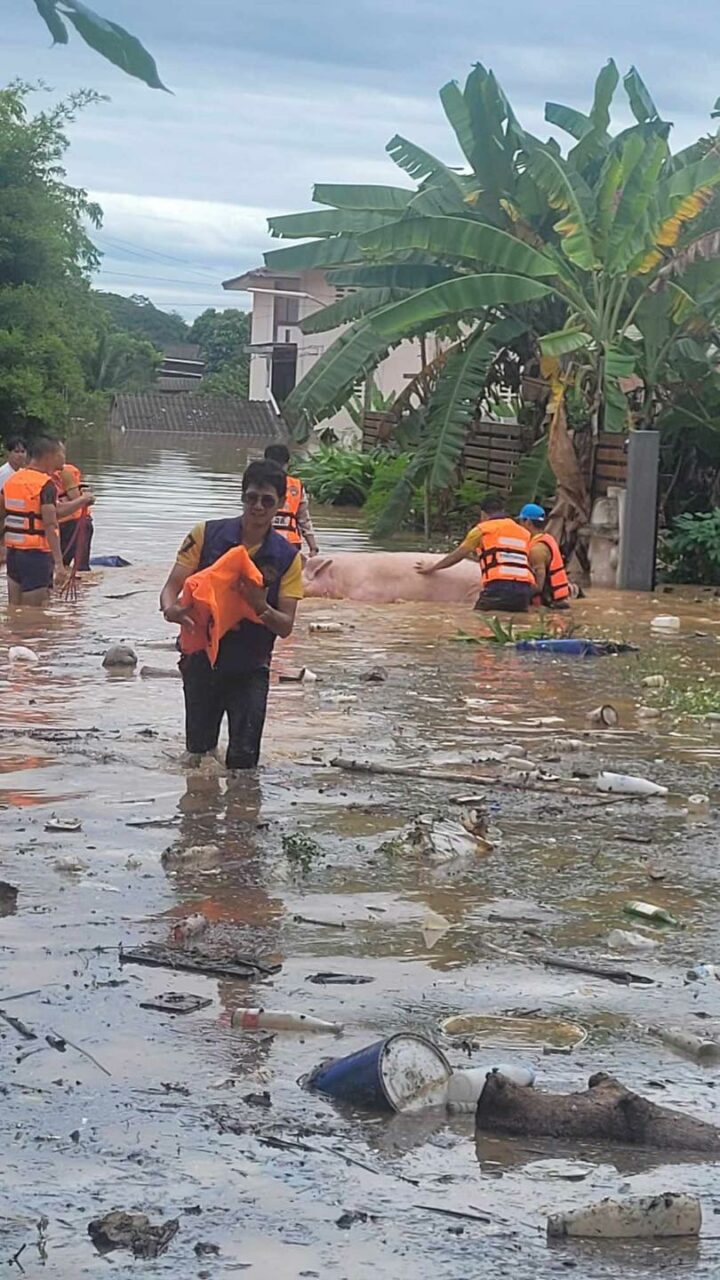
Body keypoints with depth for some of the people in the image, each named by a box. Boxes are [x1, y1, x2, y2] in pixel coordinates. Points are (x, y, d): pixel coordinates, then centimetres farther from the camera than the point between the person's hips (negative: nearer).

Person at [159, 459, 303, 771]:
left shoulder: (287, 557, -3)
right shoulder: (207, 535, -4)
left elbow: (285, 626, -5)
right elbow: (172, 586, -6)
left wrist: (261, 608, -28)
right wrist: (171, 609, -31)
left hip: (250, 669, -1)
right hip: (201, 660, 1)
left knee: (243, 760, -7)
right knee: (198, 755, 10)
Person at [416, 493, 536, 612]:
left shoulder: (483, 529, 13)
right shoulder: (524, 533, 24)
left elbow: (457, 555, 21)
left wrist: (432, 568, 36)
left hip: (498, 588, -4)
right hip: (524, 592, 4)